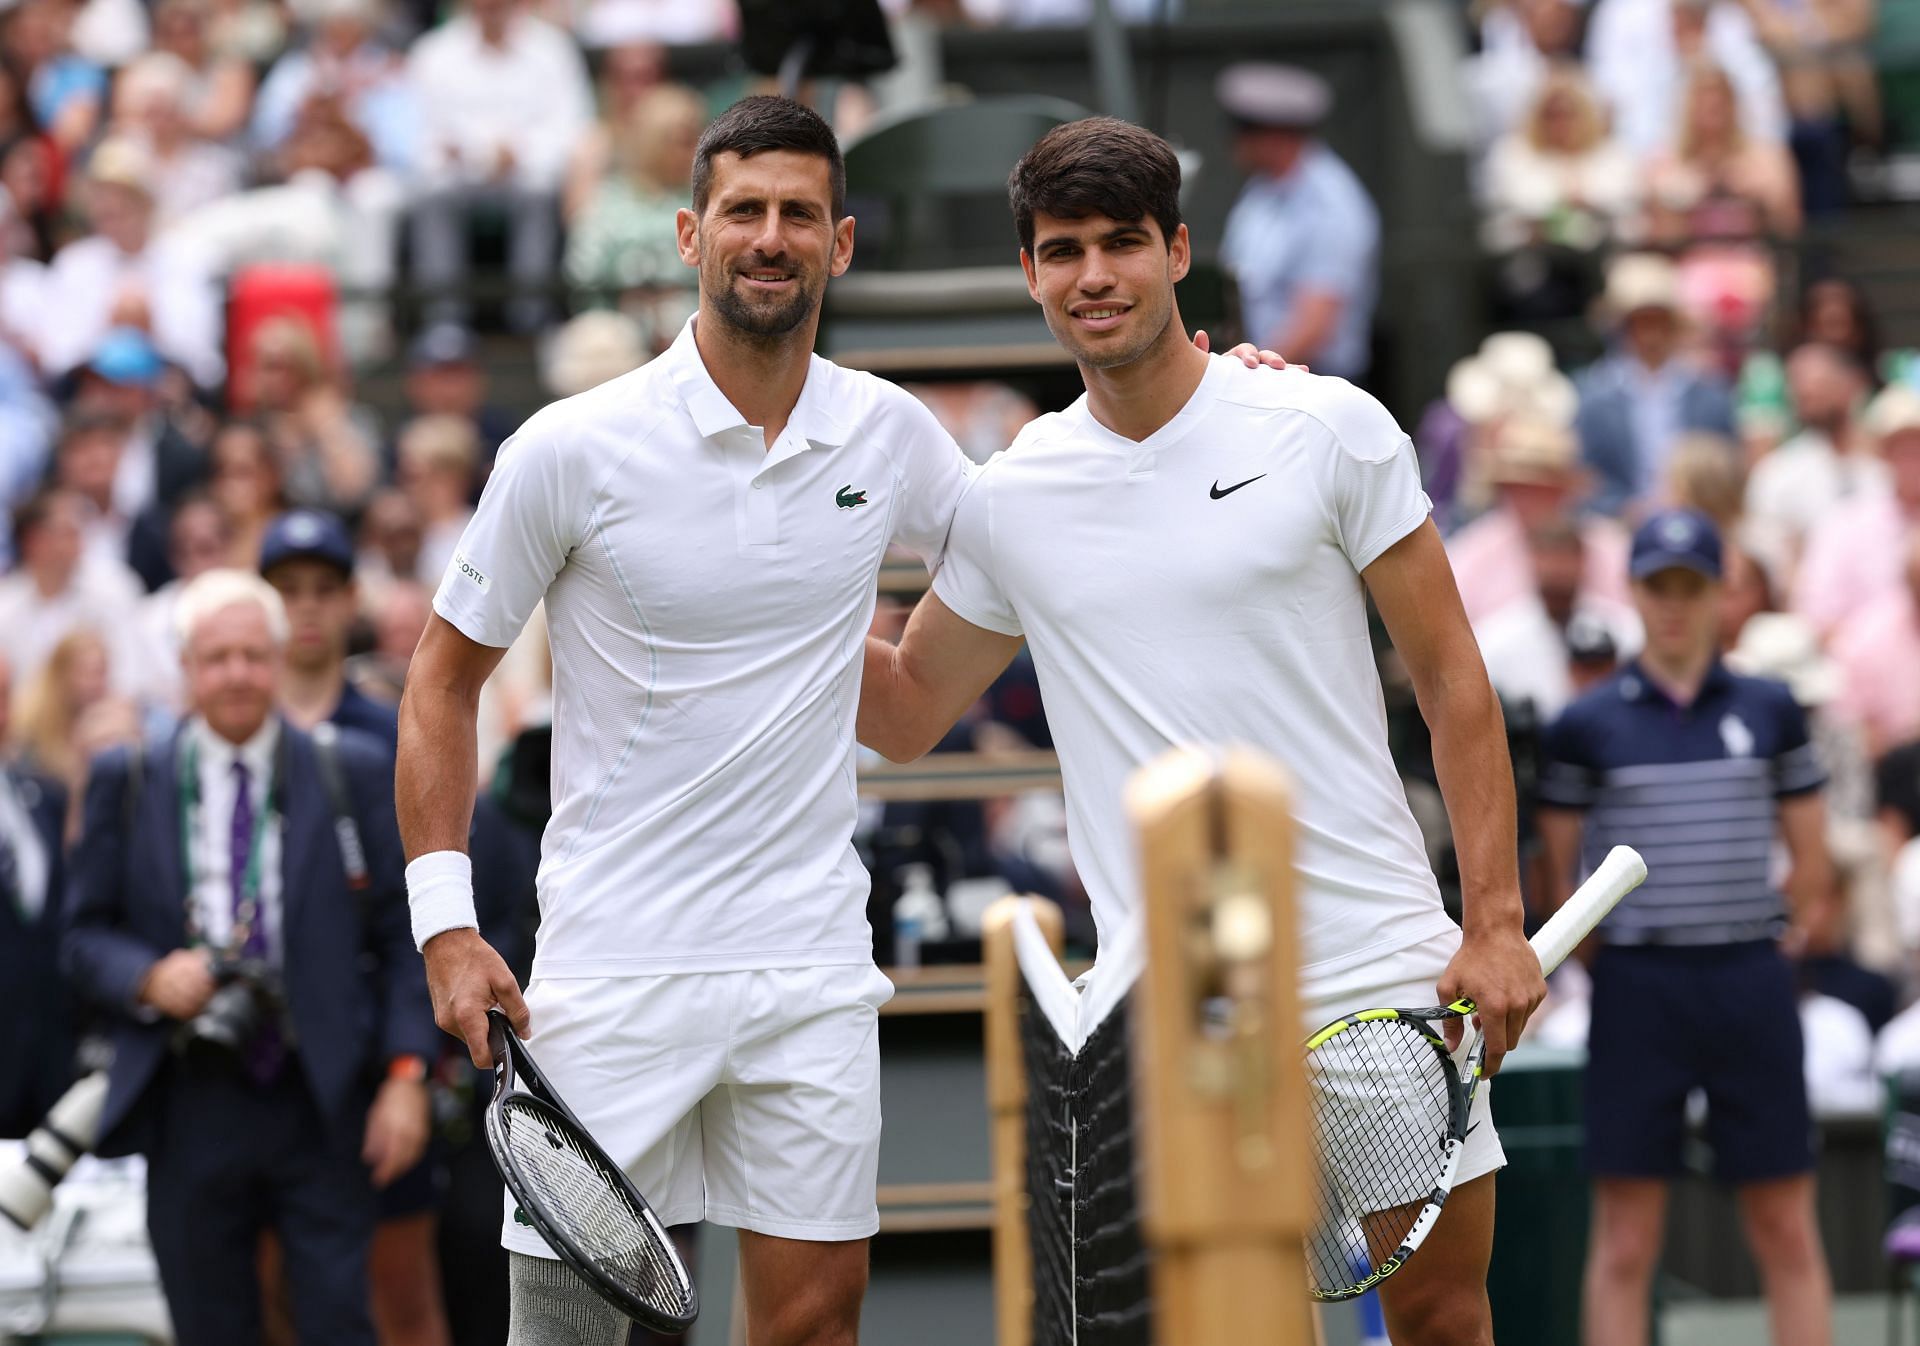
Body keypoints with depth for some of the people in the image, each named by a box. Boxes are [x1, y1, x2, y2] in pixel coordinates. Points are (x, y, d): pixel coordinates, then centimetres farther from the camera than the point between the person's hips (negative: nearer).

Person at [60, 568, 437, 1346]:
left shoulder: (354, 775, 7)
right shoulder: (128, 783, 8)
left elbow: (403, 937, 5)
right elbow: (85, 936, 10)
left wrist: (405, 1074, -5)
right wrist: (148, 979, -12)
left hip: (320, 1106, -1)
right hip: (191, 1109, 1)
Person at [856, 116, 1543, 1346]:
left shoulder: (1329, 429, -1)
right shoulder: (1010, 501, 7)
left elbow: (1452, 679, 2)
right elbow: (905, 712, 19)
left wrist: (1497, 922, -5)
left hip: (1385, 967, -1)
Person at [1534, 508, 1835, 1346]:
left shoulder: (1770, 711, 7)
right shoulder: (1586, 725, 2)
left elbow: (1812, 866, 12)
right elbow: (1556, 876, 7)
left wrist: (1772, 946, 5)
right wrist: (1592, 956, 0)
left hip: (1752, 985, 2)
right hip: (1635, 987, -1)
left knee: (1787, 1234, 3)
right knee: (1625, 1244, -1)